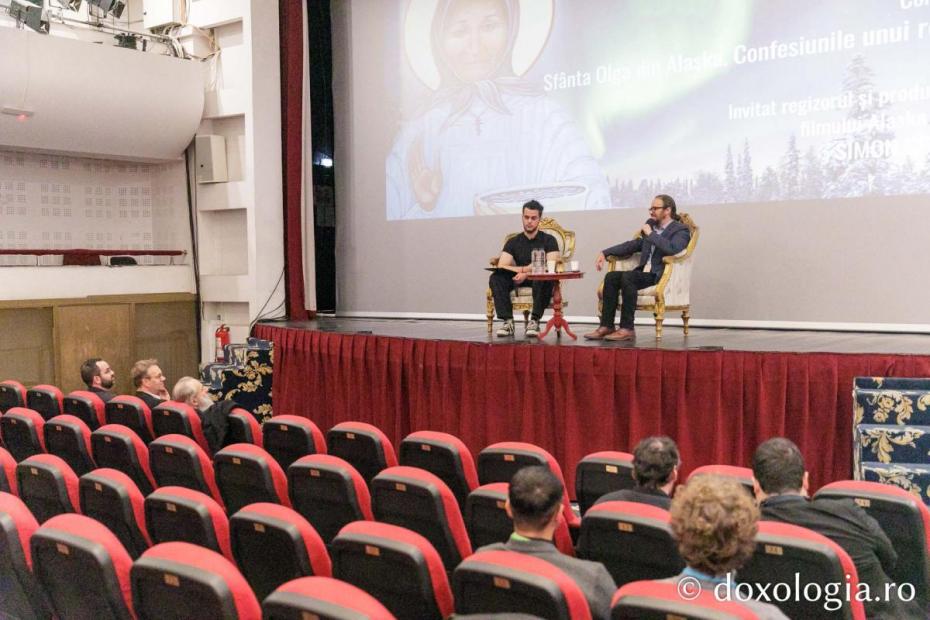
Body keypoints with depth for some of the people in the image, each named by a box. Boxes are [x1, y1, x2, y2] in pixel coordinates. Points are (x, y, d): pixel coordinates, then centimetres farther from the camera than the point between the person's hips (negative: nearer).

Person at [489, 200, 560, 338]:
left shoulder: (548, 240, 4)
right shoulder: (513, 242, 12)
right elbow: (502, 266, -2)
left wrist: (526, 272, -19)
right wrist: (526, 268, -12)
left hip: (540, 281, -3)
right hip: (520, 282, 3)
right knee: (496, 278, -23)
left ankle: (534, 321, -33)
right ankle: (508, 322, -28)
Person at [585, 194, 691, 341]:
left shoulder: (680, 230, -2)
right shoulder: (651, 224, 21)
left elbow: (671, 249, -23)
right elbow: (634, 244, 25)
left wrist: (651, 234, -13)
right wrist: (605, 253, 17)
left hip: (661, 277, -7)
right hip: (644, 273, 7)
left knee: (627, 276, -31)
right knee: (611, 277, -15)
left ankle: (627, 329, -29)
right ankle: (606, 326, -17)